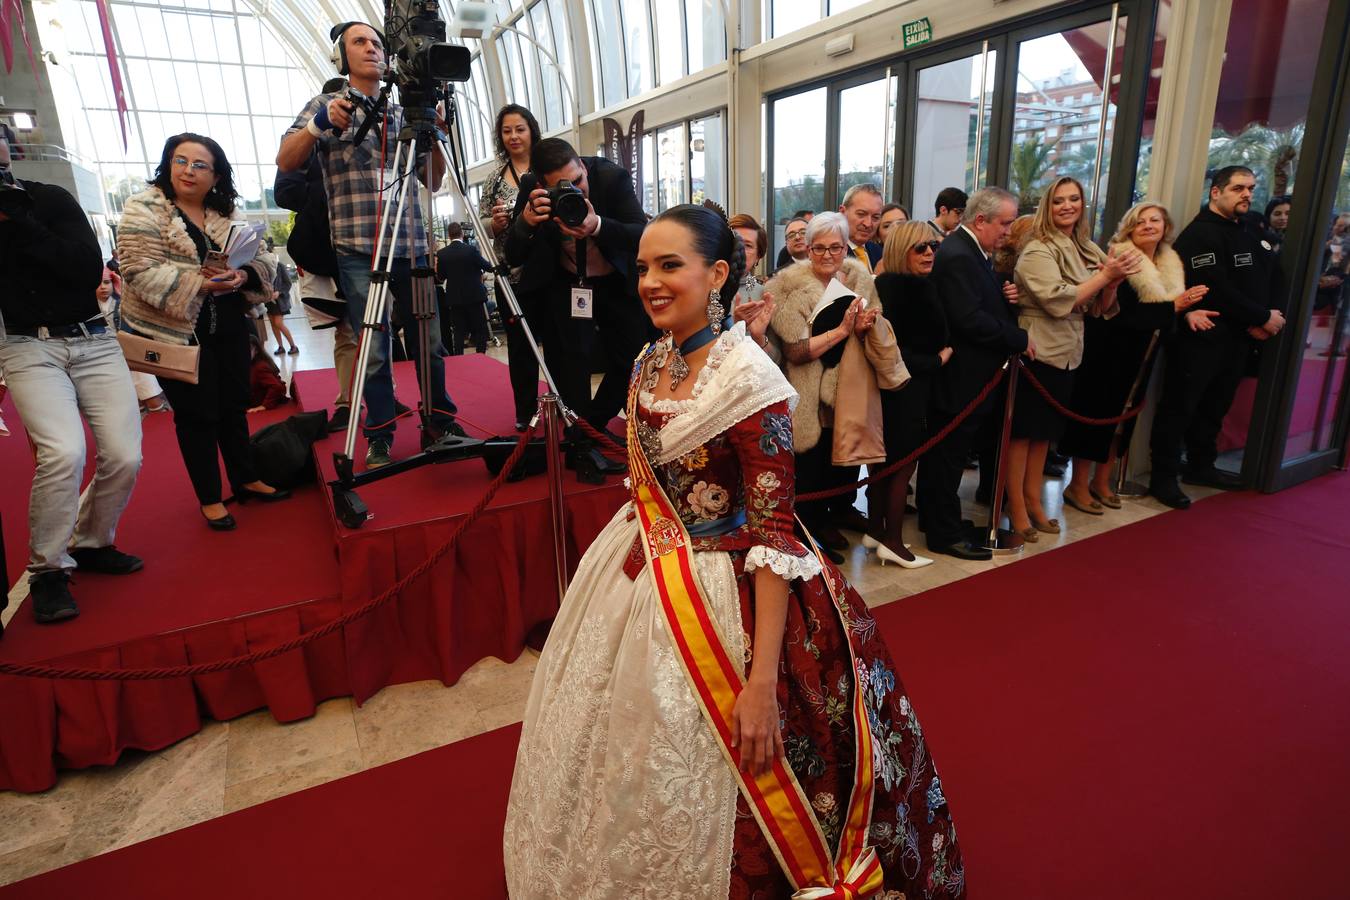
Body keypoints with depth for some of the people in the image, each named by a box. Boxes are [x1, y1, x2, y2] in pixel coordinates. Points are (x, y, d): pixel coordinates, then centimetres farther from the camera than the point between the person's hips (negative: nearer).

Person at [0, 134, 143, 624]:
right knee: (64, 453, -22)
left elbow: (90, 270, -9)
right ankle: (46, 570, -2)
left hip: (93, 340, 1)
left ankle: (91, 545, 18)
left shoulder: (51, 198, 2)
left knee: (124, 457, -8)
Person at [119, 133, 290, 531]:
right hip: (176, 331, -5)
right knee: (196, 413, 3)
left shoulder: (229, 211, 8)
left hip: (229, 327, 5)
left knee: (234, 405, 14)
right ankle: (209, 499, 17)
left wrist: (242, 276, -17)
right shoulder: (144, 209, -8)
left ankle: (246, 480, 30)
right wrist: (199, 283, -26)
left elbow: (263, 258, 4)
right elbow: (141, 273, -17)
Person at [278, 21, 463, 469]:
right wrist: (319, 124, -17)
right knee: (374, 349, -3)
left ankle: (439, 421, 19)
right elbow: (286, 162, -1)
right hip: (359, 248, -3)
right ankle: (380, 437, 9)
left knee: (430, 340, 5)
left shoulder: (402, 111, 18)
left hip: (412, 244, 3)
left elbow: (432, 180, 16)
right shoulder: (326, 104, 10)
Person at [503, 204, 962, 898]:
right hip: (638, 579, 8)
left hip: (716, 595, -8)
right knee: (626, 761, 26)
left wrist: (762, 682, -25)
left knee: (690, 781, 12)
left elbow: (774, 531, -23)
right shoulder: (651, 362, 1)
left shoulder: (749, 378, -21)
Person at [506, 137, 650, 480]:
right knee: (572, 356, -11)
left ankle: (591, 425, 24)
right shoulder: (532, 188, -21)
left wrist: (597, 226, -46)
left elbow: (643, 235, -29)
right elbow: (513, 257, -19)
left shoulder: (612, 175, -25)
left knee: (633, 359, 1)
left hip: (616, 281, 1)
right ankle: (579, 445, 6)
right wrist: (527, 220, -39)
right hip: (564, 282, -1)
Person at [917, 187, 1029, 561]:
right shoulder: (957, 256, -20)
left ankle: (932, 517, 32)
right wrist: (1020, 339, -17)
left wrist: (1004, 296, 4)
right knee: (949, 457, 0)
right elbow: (971, 320, -26)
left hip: (960, 376, 10)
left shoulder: (970, 252, 13)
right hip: (960, 379, -10)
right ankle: (945, 534, 12)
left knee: (940, 453, 18)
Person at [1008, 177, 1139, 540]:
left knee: (1045, 431, 14)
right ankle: (1016, 508, 8)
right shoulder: (1038, 250, -11)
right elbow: (1059, 301, -21)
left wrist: (1115, 280, -7)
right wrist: (1105, 274, -17)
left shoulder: (1089, 250, 10)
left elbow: (1101, 308, 12)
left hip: (1066, 354, 8)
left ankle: (1033, 501, 25)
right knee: (1021, 431, -1)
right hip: (1035, 352, -7)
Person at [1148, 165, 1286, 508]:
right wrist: (1263, 318, -10)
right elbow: (1218, 290, -19)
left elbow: (1273, 278, 13)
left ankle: (1200, 466, 28)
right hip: (1201, 338, -8)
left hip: (1238, 338, 8)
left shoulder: (1251, 231, 17)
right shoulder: (1200, 234, -11)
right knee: (1179, 408, -4)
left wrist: (1261, 321, -6)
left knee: (1215, 406, 15)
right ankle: (1164, 476, 2)